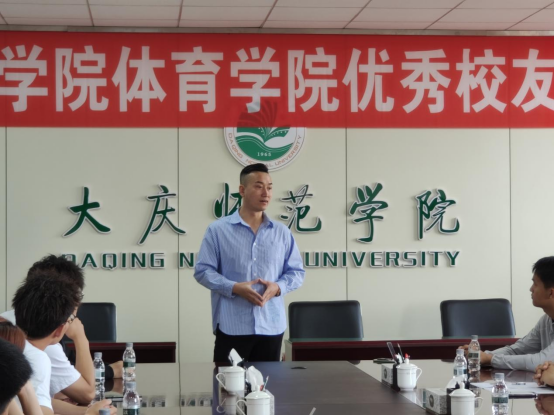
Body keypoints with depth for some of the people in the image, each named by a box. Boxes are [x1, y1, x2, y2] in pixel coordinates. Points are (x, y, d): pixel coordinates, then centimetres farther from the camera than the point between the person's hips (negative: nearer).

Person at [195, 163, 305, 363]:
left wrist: (277, 287, -9)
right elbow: (203, 271, -2)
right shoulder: (218, 230, 1)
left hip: (271, 327, 3)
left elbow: (296, 272, 12)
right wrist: (235, 288, -15)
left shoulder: (282, 232, 10)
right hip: (231, 327, -3)